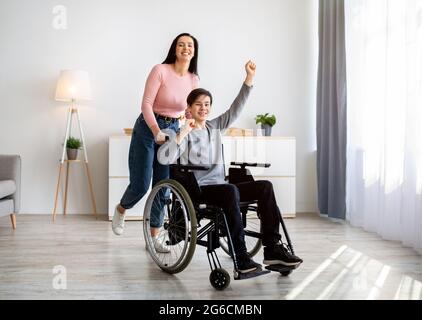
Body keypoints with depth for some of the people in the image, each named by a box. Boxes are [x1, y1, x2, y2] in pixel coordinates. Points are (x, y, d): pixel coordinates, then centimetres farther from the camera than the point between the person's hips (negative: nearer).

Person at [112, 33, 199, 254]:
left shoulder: (194, 80, 2)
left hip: (172, 131, 4)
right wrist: (156, 131, -28)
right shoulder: (160, 70, -13)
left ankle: (153, 238, 16)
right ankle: (121, 210, 30)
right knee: (140, 185, -6)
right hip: (147, 128, -4)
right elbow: (146, 104, -16)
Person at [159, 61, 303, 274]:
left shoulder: (215, 127, 17)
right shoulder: (184, 134, 0)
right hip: (198, 190, -6)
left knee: (264, 186, -13)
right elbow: (163, 158, -16)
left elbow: (236, 109, 10)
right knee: (231, 191, -37)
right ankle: (240, 257, -33)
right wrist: (182, 134, -19)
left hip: (220, 186, 7)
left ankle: (272, 249, -16)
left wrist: (249, 77, 5)